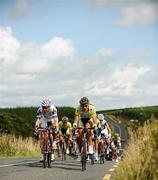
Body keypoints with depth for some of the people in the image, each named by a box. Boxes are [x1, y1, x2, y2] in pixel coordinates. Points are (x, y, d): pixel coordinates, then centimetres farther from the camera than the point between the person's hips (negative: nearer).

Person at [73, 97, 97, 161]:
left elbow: (94, 117, -40)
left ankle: (90, 148, -27)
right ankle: (79, 152, 2)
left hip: (89, 120, -1)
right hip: (81, 120, 1)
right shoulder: (78, 109, -29)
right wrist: (75, 123, -62)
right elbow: (76, 117, -41)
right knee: (80, 134, -12)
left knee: (88, 130, -31)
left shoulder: (92, 108, -30)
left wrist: (94, 124, -60)